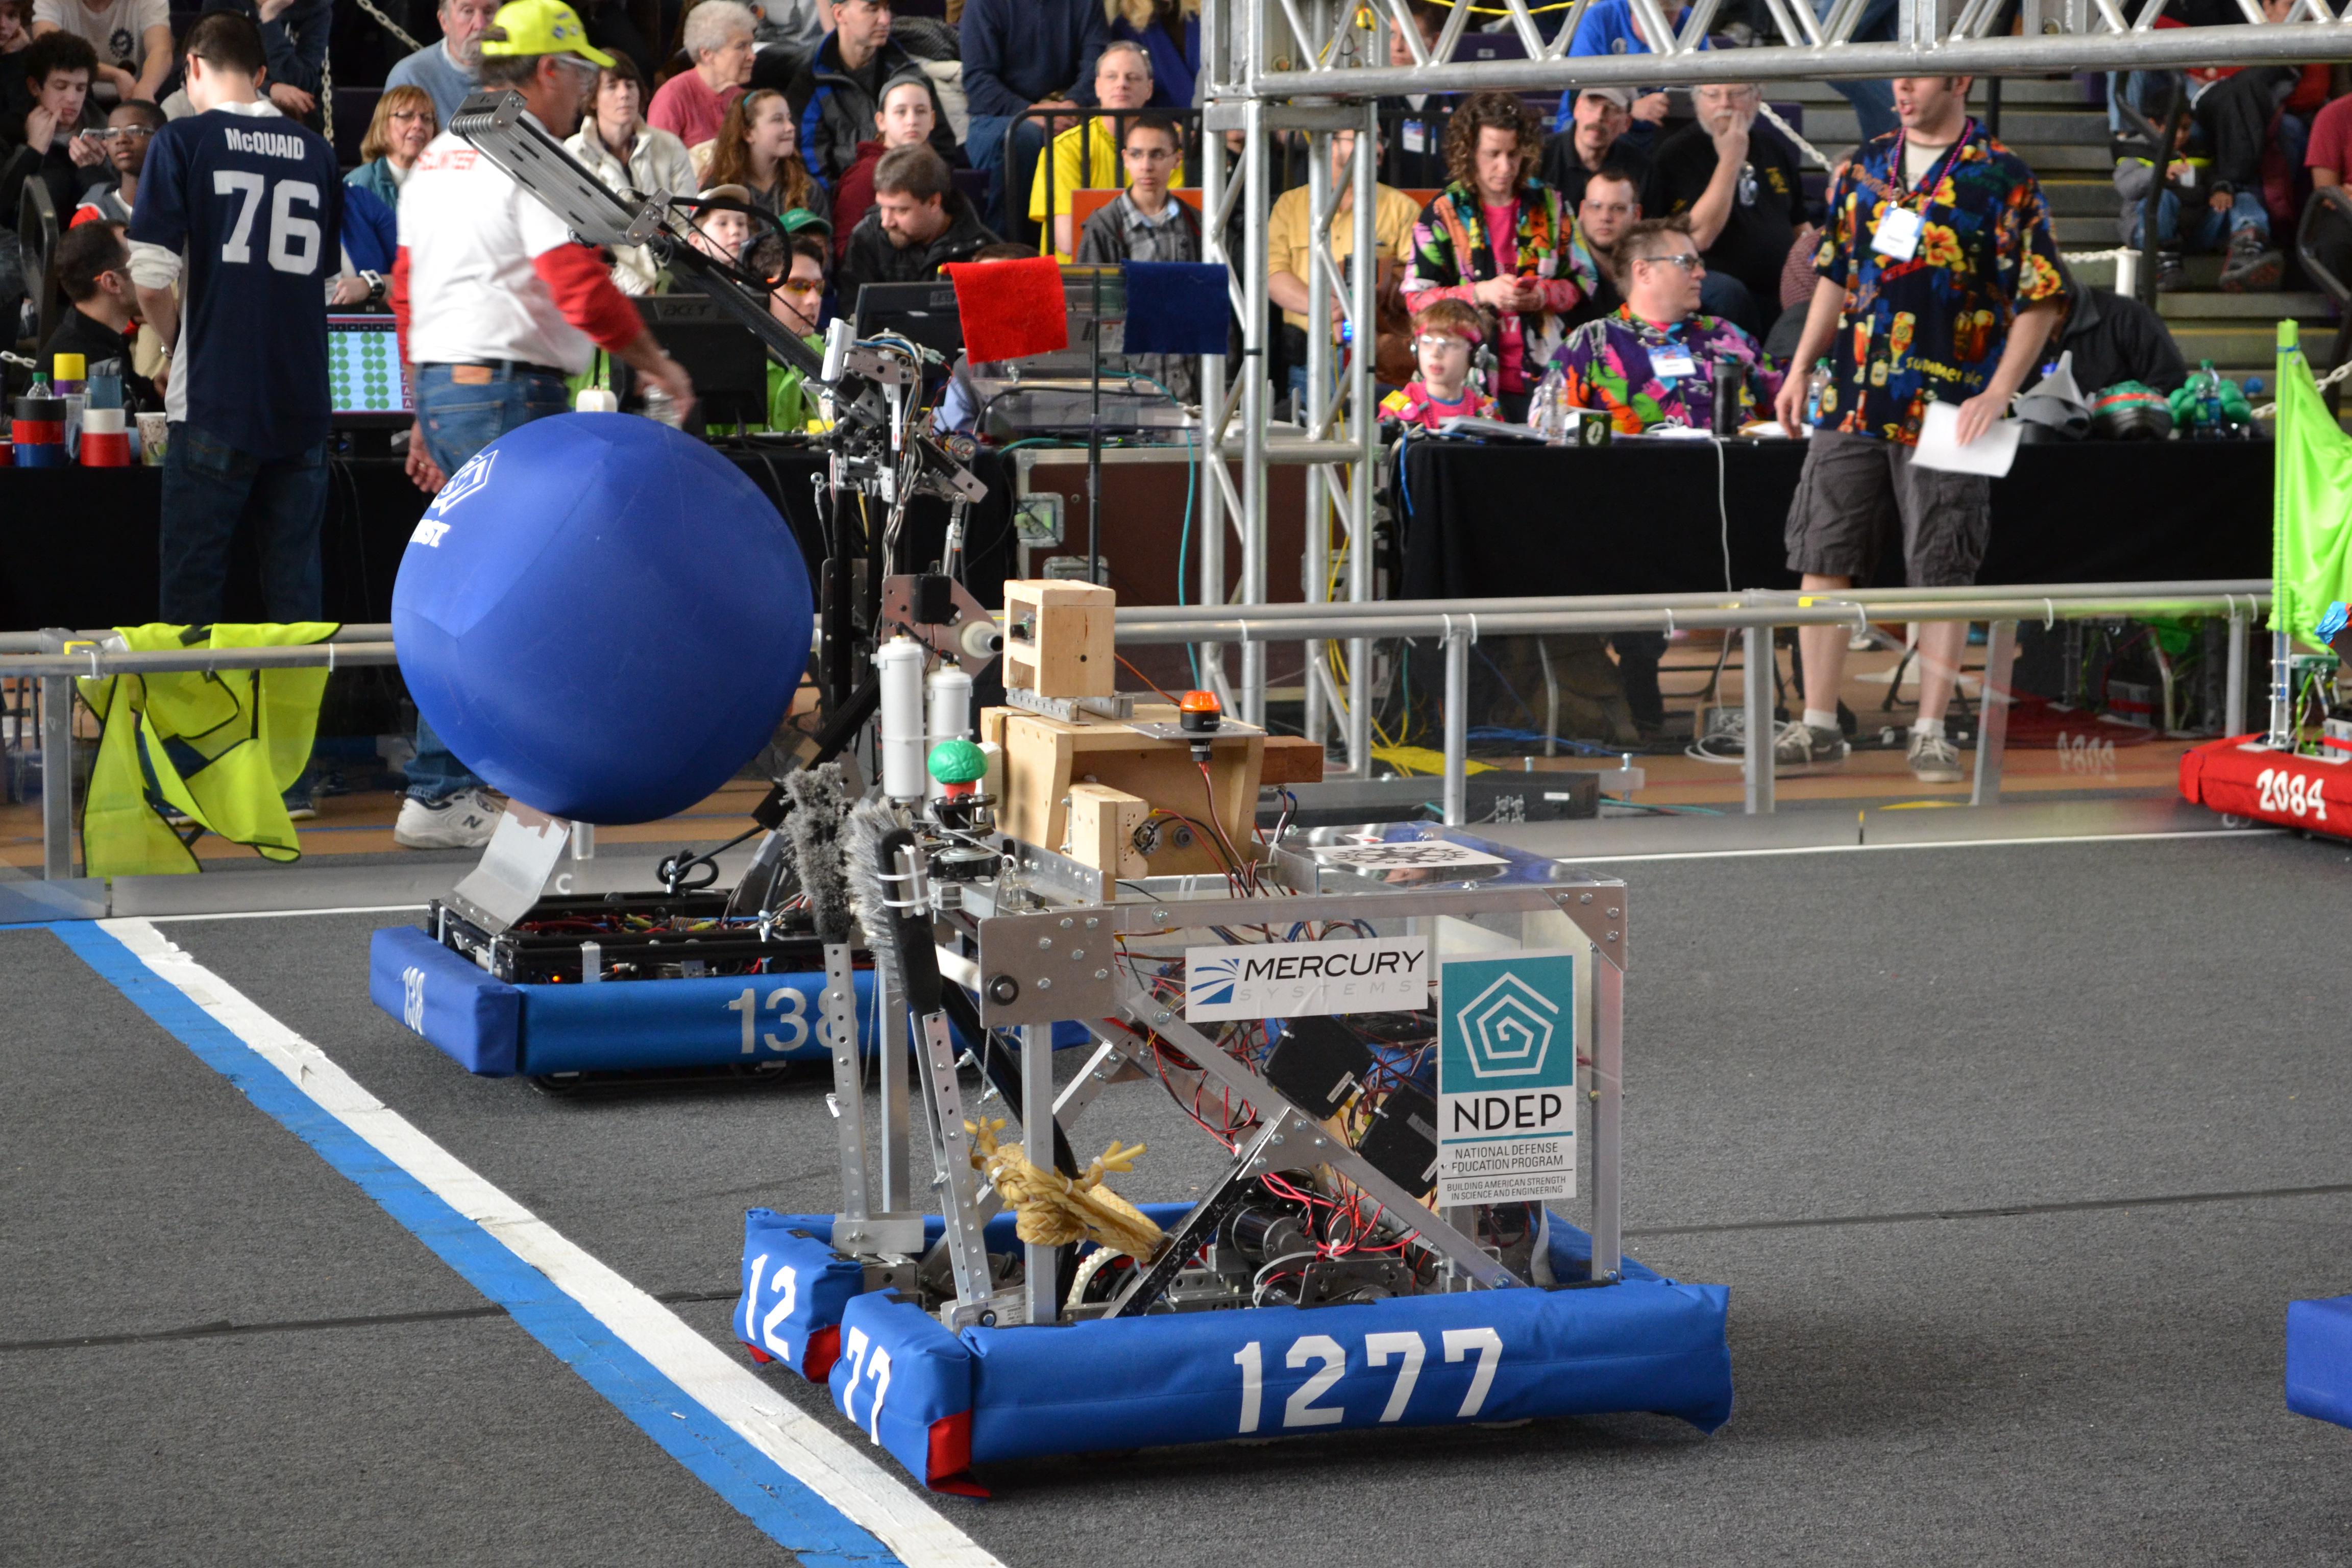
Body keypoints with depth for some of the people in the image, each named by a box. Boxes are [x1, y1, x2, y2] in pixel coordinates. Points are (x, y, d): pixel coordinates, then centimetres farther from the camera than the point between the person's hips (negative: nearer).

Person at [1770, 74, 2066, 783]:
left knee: (1941, 573, 0)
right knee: (1823, 558, 4)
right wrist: (1802, 367, 14)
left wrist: (2000, 391, -14)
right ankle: (1817, 724, 12)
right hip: (1850, 402, 5)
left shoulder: (2004, 180, -4)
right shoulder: (1866, 167, 11)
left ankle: (1930, 732, 8)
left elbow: (2040, 299, -5)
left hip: (1946, 409, -5)